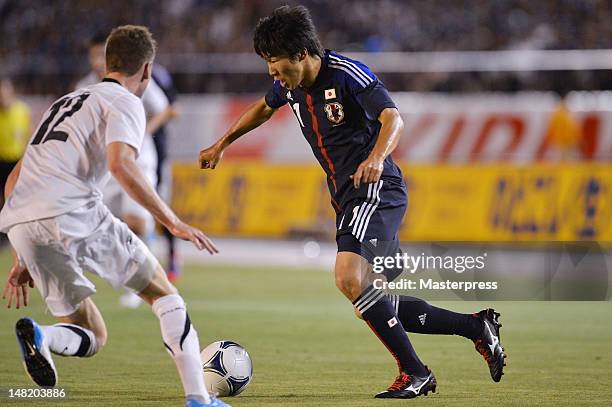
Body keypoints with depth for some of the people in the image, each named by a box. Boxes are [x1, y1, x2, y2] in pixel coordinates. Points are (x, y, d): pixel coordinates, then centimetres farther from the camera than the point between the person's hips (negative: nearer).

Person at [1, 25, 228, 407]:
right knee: (163, 292, 11)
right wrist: (174, 223, -12)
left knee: (92, 338, 13)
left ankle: (39, 335, -19)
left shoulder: (66, 102, 32)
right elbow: (121, 163, -14)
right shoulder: (125, 103, 7)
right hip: (74, 214, -6)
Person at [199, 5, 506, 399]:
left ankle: (414, 372, -20)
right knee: (382, 307, 5)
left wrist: (376, 157, -43)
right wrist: (221, 145, 35)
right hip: (347, 199, 9)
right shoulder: (289, 85, 9)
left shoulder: (347, 73, -15)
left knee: (350, 278, -28)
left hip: (377, 189, -9)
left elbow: (393, 119, -25)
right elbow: (263, 109, 31)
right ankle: (476, 327, 17)